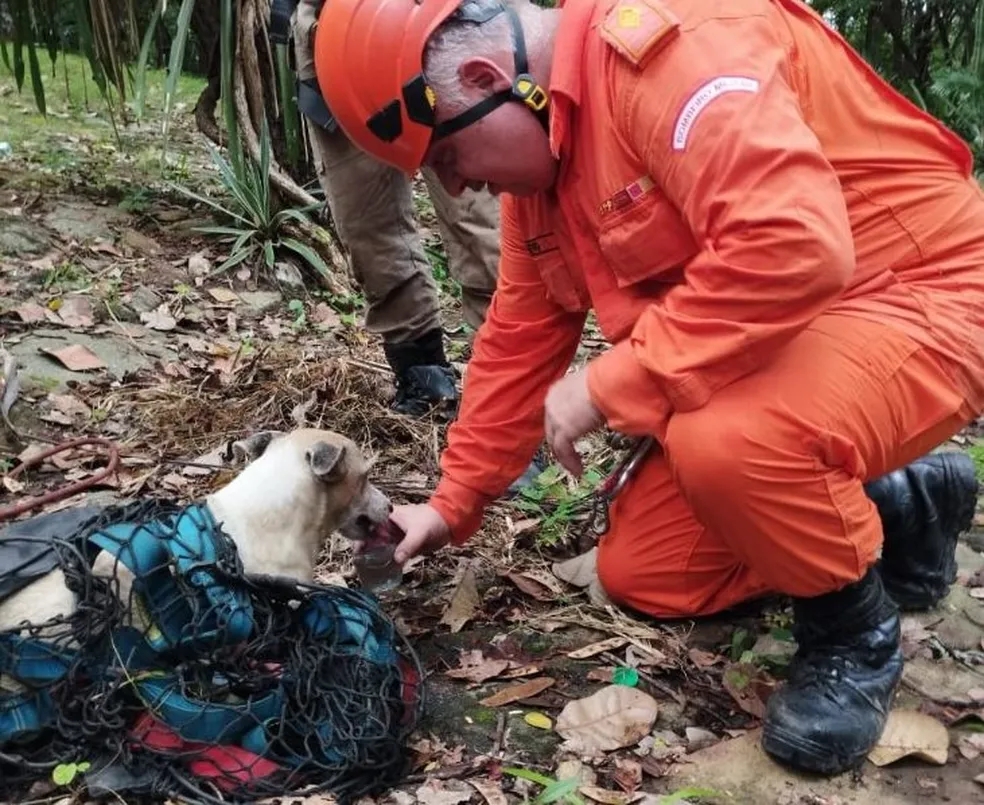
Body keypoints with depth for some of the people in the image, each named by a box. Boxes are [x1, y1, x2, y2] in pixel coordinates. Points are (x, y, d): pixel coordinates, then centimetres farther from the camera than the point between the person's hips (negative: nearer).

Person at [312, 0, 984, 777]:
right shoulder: (537, 149, 4)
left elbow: (795, 245, -38)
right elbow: (521, 338, 10)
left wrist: (612, 382, -29)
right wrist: (453, 502, 10)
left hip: (915, 303, -9)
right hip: (765, 343, 9)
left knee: (725, 442, -38)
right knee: (641, 574, 6)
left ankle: (856, 631, -6)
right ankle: (902, 507, 20)